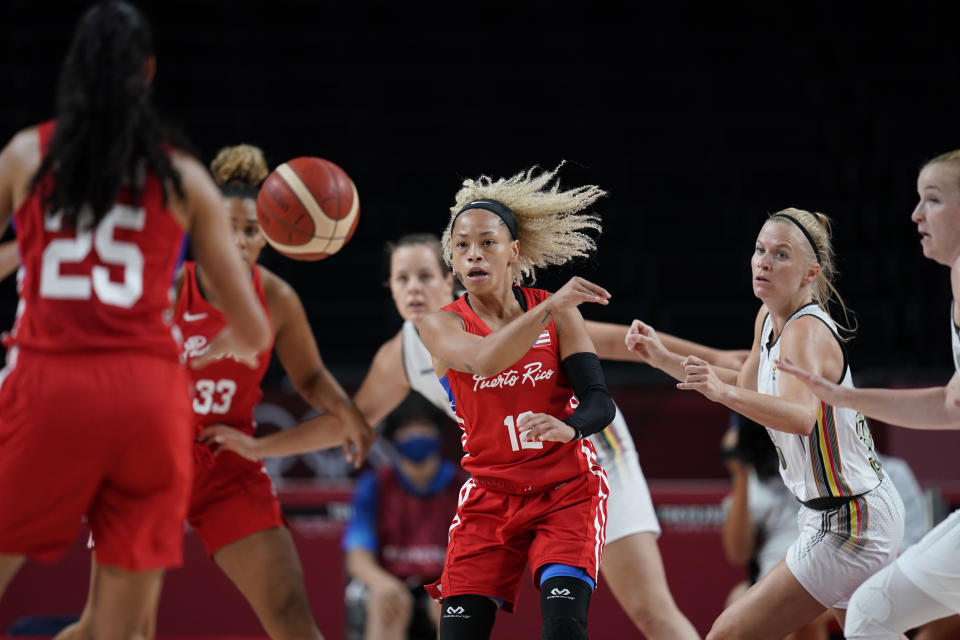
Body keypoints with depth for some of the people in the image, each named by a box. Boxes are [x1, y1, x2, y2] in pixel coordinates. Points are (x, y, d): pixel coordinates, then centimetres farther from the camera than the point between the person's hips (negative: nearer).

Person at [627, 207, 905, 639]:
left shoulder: (807, 332, -23)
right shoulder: (769, 319, 4)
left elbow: (802, 417, -42)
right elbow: (749, 386, 24)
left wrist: (724, 393, -55)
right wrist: (663, 358, 15)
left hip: (849, 527, -10)